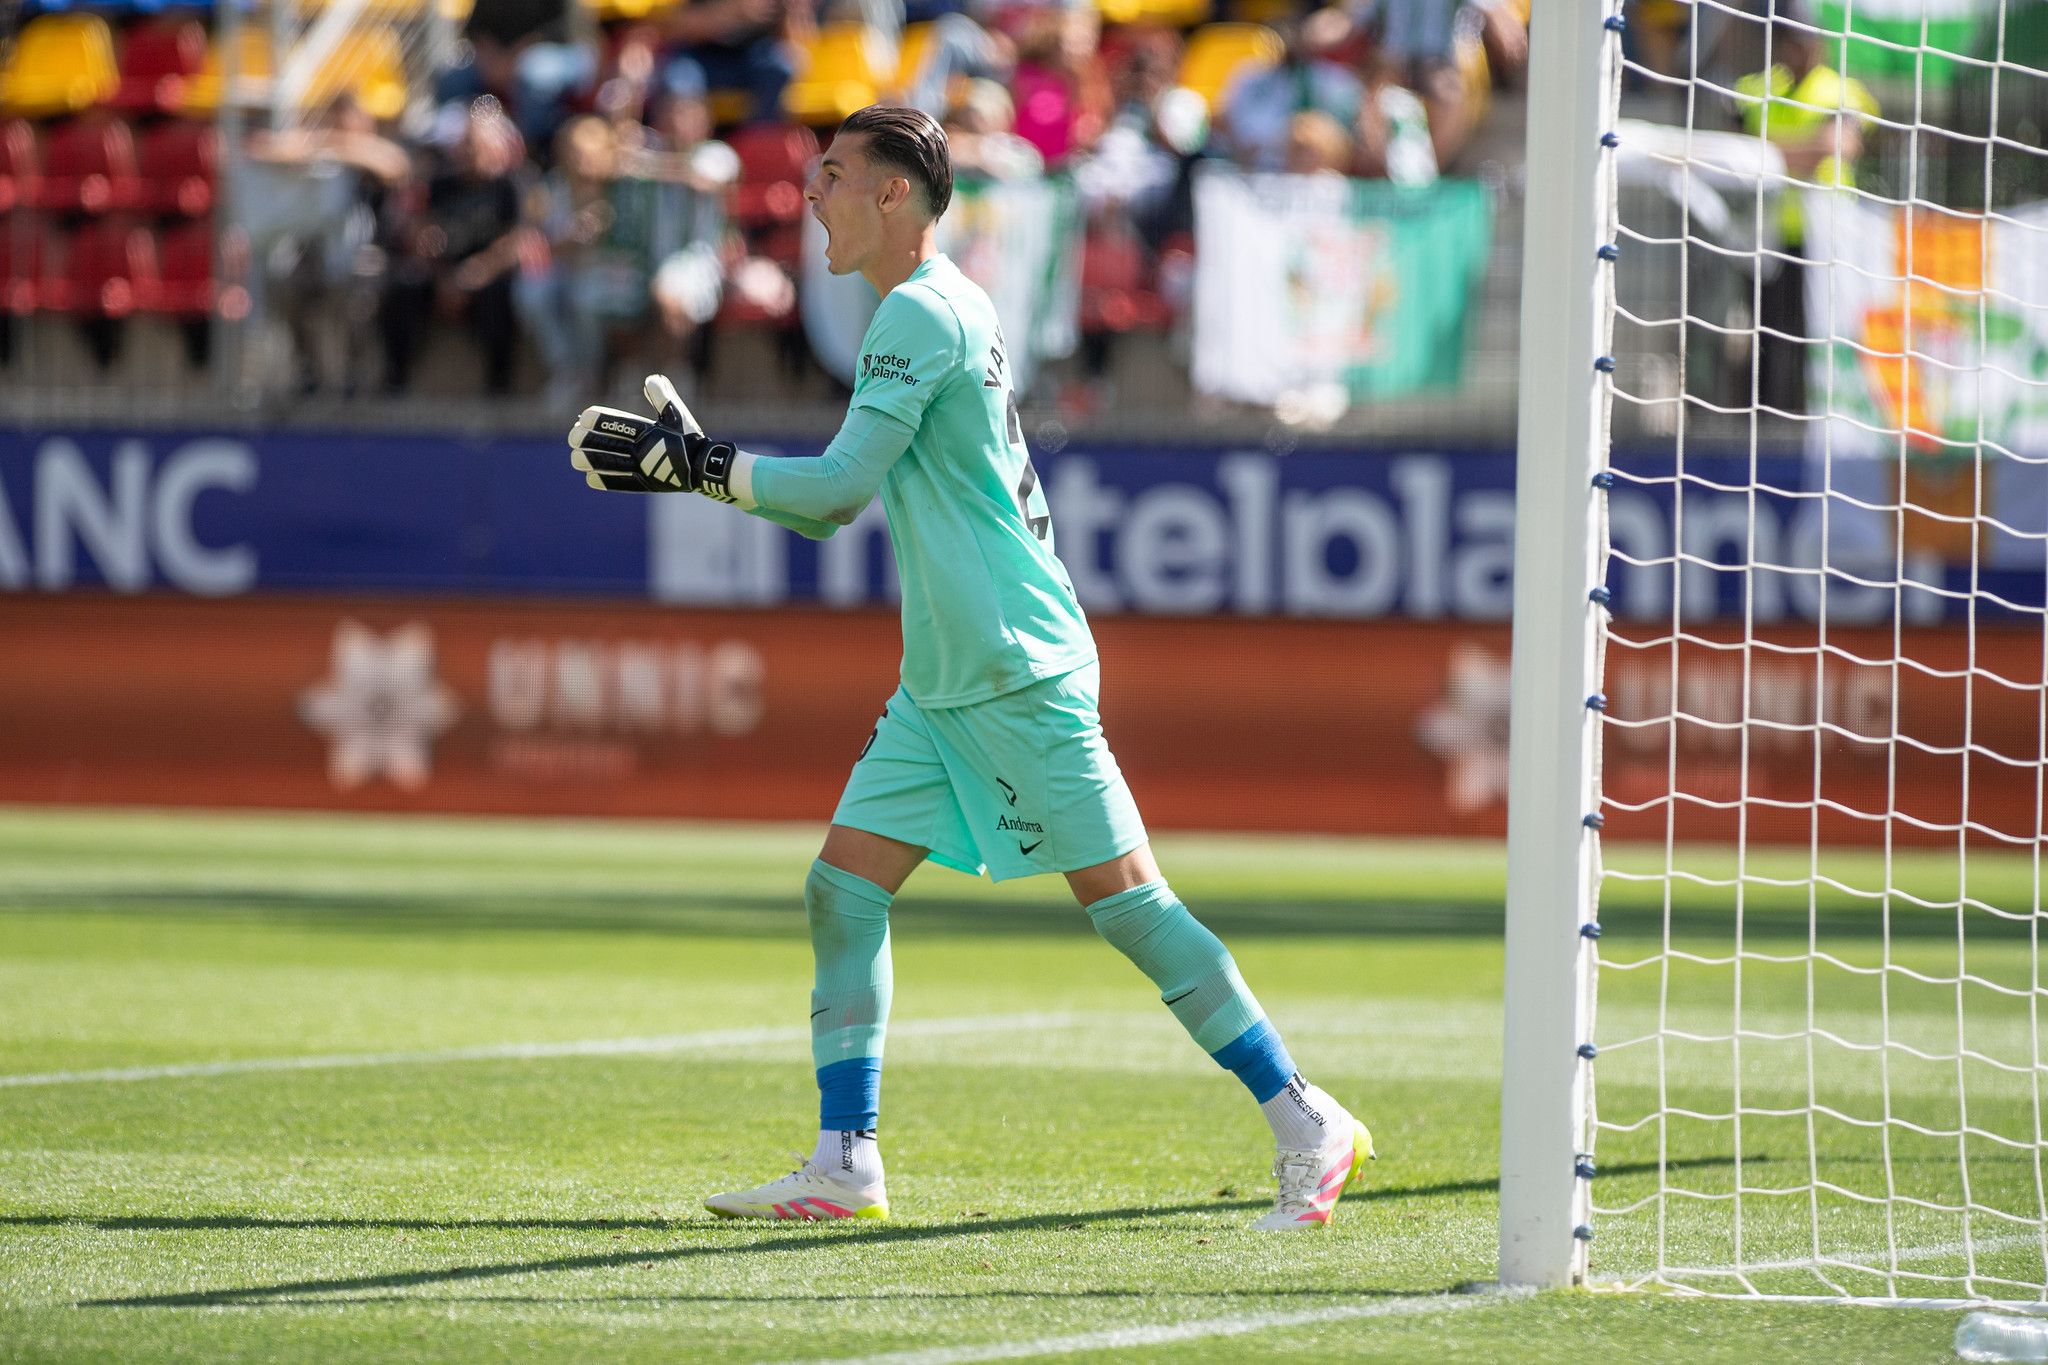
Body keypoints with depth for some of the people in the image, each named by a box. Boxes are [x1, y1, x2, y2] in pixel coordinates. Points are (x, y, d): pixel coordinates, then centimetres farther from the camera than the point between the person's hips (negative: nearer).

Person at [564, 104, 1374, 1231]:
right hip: (941, 681, 10)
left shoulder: (920, 312, -12)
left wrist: (697, 465, -12)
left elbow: (839, 483, -18)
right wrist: (690, 459, 13)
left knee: (1125, 899, -8)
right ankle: (844, 1163, 2)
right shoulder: (934, 310, 17)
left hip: (1017, 672, -10)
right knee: (842, 887, 2)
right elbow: (835, 504, 21)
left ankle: (1307, 1125, -3)